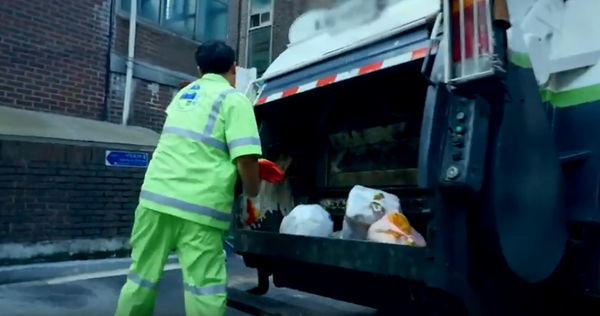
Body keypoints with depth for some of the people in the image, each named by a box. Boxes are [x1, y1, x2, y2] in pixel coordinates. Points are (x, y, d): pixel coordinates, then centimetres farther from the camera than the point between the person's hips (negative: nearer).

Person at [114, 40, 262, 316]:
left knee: (140, 280, 16)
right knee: (206, 292, 0)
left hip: (155, 195, 7)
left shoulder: (183, 94, 21)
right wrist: (251, 192, 7)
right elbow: (245, 159, -13)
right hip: (199, 206, -6)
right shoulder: (234, 100, 0)